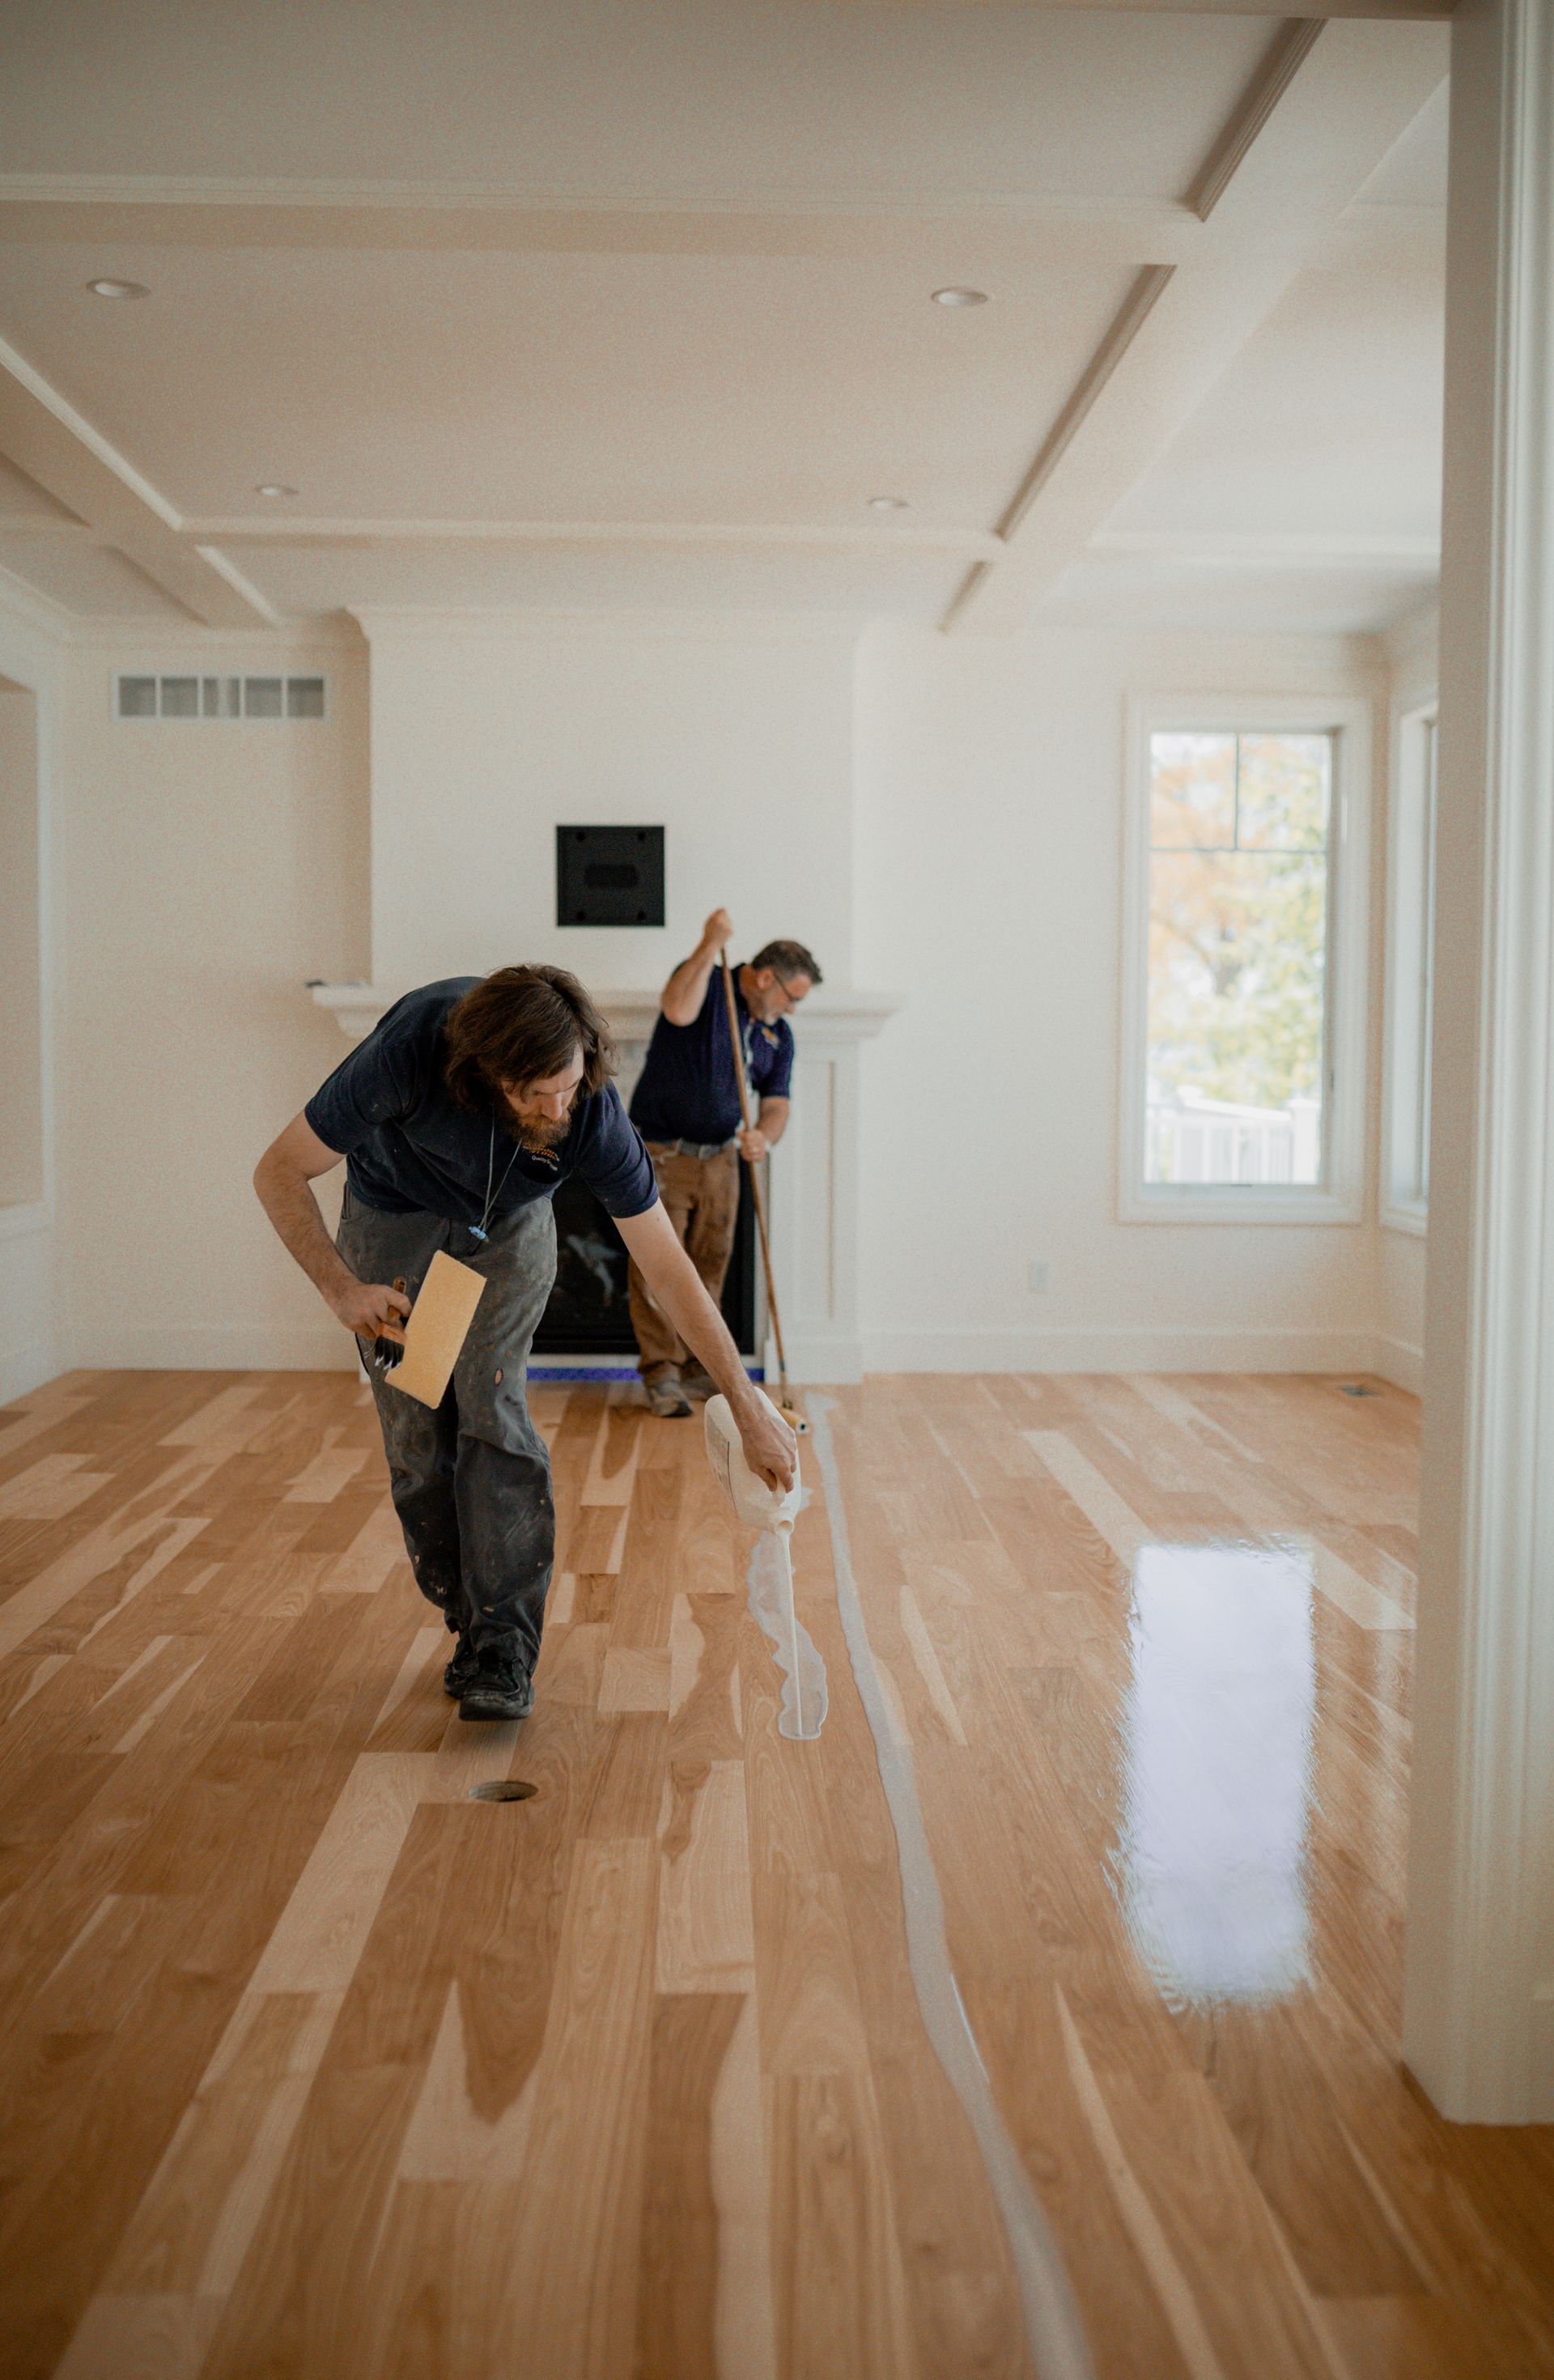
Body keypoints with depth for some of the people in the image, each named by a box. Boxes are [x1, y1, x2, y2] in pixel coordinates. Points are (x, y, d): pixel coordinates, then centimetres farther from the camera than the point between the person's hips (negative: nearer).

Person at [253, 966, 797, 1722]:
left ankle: (505, 1650, -11)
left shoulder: (591, 1113, -34)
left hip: (508, 1226, 0)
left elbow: (668, 1267, -25)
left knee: (492, 1411, -16)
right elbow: (280, 1171, -26)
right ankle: (469, 1622, 13)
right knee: (415, 1433, -4)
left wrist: (749, 1405, -25)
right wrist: (338, 1287, -38)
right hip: (394, 1218, 0)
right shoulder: (409, 1053, -40)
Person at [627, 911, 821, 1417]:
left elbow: (776, 1103, 2)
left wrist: (764, 1136, -20)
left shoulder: (779, 1036, 8)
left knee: (708, 1269, 10)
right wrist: (711, 945, -35)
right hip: (660, 1153, -6)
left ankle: (697, 1367, 21)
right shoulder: (707, 982, -9)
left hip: (719, 1160, 6)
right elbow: (678, 1011, -33)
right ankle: (661, 1374, 1)